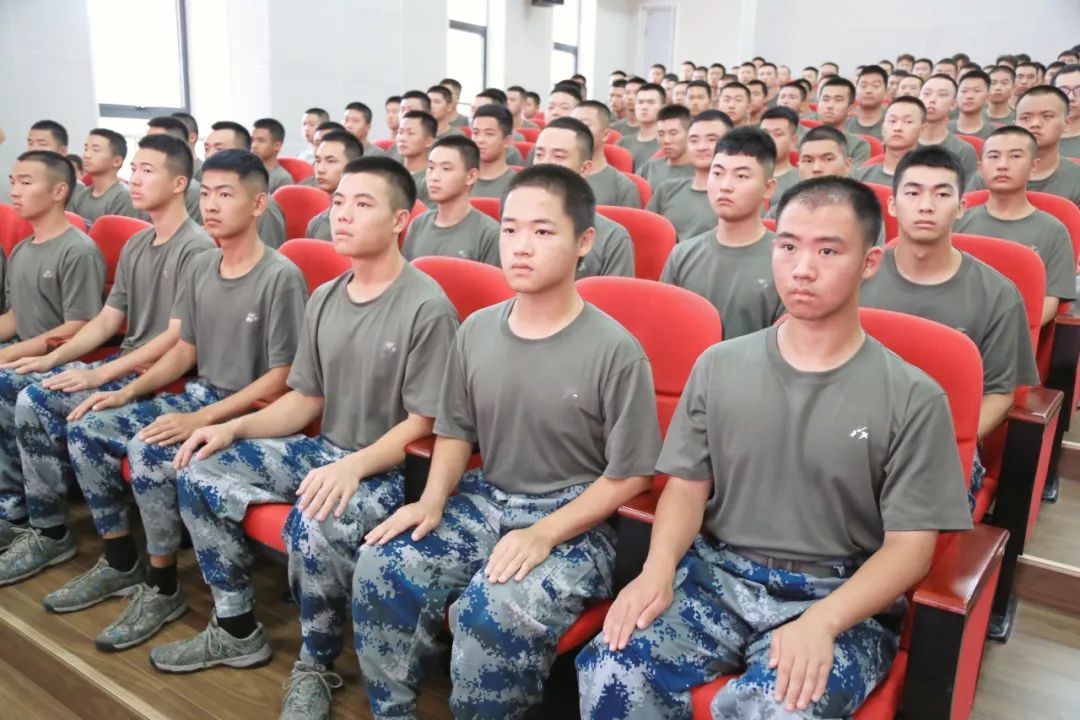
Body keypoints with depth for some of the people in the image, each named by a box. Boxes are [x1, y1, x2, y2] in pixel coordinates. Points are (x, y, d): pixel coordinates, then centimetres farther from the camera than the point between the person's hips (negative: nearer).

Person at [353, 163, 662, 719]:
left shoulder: (615, 350, -15)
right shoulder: (476, 330, 1)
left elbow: (629, 476, -11)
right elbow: (455, 431, 12)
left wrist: (544, 535, -20)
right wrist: (432, 500, -6)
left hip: (573, 520, -5)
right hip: (483, 500, 5)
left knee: (493, 614, -30)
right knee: (380, 568, -14)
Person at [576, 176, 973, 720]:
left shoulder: (913, 398, -4)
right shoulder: (718, 366, 4)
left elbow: (910, 546, -5)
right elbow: (687, 488, 6)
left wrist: (822, 621, -21)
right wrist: (658, 568, -13)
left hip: (841, 597, -2)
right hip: (716, 575, 3)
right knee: (609, 671, -22)